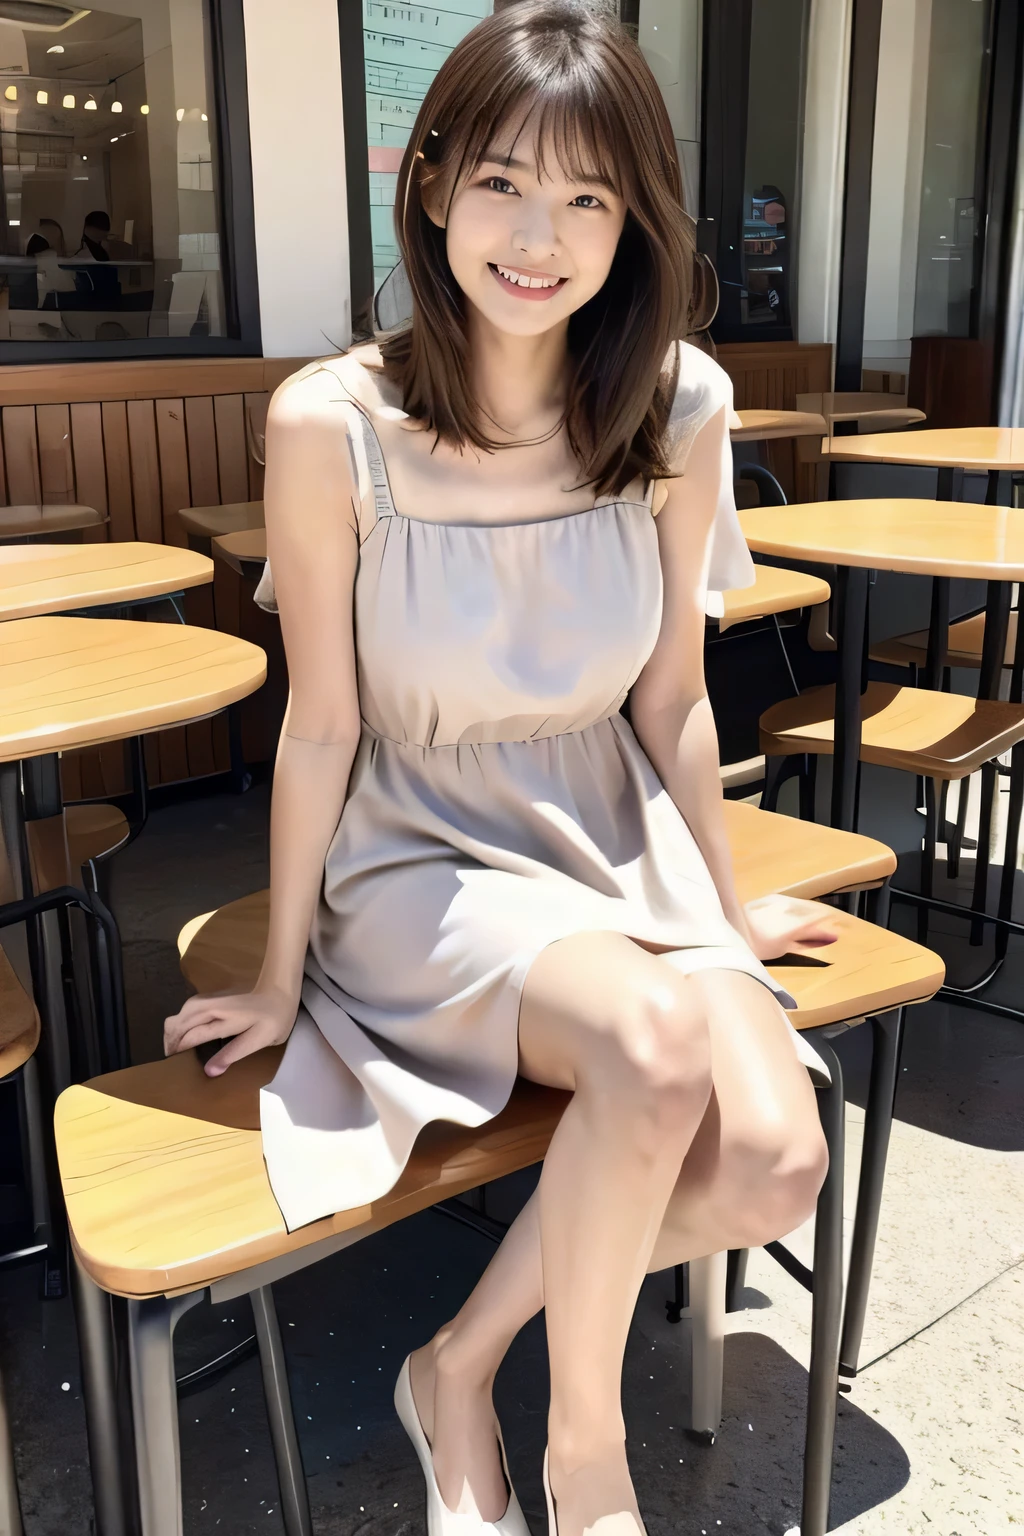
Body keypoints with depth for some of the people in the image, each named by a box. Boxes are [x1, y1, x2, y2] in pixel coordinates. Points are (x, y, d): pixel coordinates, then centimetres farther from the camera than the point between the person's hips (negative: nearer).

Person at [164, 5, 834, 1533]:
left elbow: (673, 696, 2)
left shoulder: (677, 410, -8)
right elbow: (323, 725, -8)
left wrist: (724, 908, 13)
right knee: (658, 1047, -32)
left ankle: (458, 1367, 6)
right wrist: (281, 978, 2)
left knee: (775, 1166, -19)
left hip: (618, 845, 4)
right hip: (421, 864, -3)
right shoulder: (332, 425, -17)